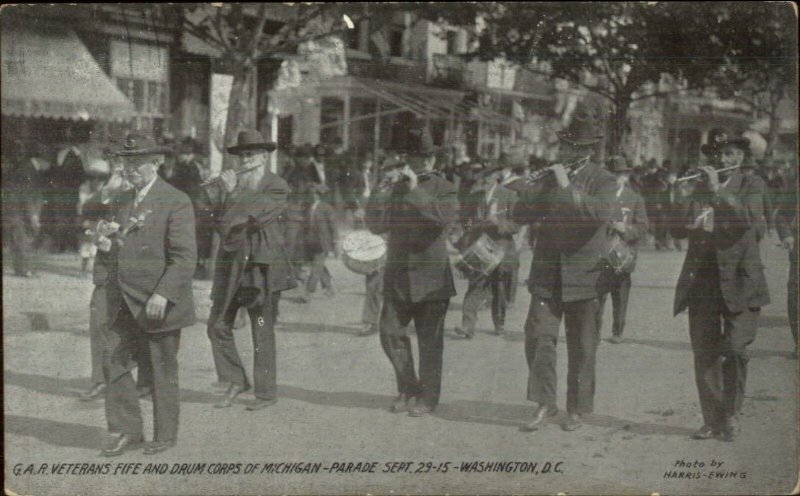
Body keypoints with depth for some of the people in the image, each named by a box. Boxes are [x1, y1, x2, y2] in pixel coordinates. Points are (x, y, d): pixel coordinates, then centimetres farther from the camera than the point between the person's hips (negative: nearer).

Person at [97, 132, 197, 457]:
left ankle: (165, 436, 18)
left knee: (162, 372, 5)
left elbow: (185, 257, -14)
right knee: (114, 364, 3)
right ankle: (128, 432, 15)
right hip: (123, 305, 6)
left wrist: (162, 295, -22)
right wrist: (105, 244, -1)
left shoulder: (176, 202, -8)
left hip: (158, 304, -6)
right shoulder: (121, 201, 13)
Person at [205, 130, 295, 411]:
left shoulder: (277, 187, -2)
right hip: (231, 265, 6)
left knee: (262, 333, -1)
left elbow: (252, 213, -16)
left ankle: (266, 393, 8)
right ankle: (236, 382, 16)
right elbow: (221, 222, 6)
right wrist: (223, 193, -8)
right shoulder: (233, 185, 15)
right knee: (218, 325, 2)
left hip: (262, 266, -6)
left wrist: (232, 192, -7)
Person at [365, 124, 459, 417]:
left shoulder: (443, 188, 2)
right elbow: (376, 225, 1)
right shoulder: (394, 187, 10)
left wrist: (416, 190, -22)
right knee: (390, 333, 2)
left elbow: (448, 214, -20)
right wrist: (383, 192, -11)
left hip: (431, 278, -3)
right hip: (397, 277, 3)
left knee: (429, 341, 1)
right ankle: (408, 388, 20)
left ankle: (427, 398, 12)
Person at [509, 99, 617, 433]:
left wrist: (568, 188, -22)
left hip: (583, 275, -3)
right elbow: (521, 215, 8)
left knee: (581, 348, 4)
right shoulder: (550, 177, 13)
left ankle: (578, 410, 16)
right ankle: (544, 404, 6)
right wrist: (533, 192, -9)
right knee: (538, 336, -5)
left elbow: (601, 213, -22)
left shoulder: (603, 181, -1)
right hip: (547, 275, 4)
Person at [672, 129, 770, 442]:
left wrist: (717, 190, -22)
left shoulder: (748, 188, 3)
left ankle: (731, 415, 8)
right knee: (704, 354, 3)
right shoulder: (699, 189, 14)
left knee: (735, 348, -10)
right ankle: (712, 421, 12)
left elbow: (746, 220, -17)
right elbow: (680, 228, 12)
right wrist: (696, 229, -9)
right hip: (702, 281, 4)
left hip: (738, 280, -4)